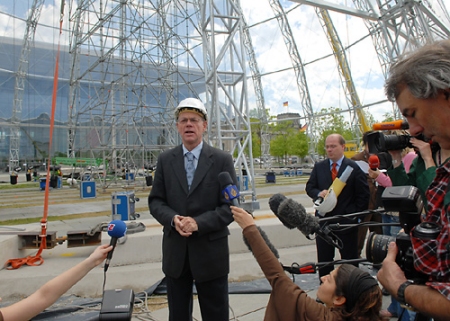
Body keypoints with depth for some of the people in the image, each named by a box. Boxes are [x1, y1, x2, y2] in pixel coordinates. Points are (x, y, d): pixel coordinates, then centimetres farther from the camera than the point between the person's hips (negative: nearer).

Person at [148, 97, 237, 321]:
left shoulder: (222, 160, -4)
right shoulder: (165, 160, 4)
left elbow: (231, 206, -8)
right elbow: (155, 201, 4)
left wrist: (199, 223, -20)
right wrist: (173, 219, -16)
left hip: (210, 252, -2)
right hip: (175, 252, 3)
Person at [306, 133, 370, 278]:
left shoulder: (354, 168, -4)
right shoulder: (318, 167, 6)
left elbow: (364, 194, -3)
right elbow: (309, 187, 6)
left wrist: (355, 214, -9)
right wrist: (319, 193, -16)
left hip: (347, 222, -3)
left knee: (350, 260, 10)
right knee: (324, 261, 12)